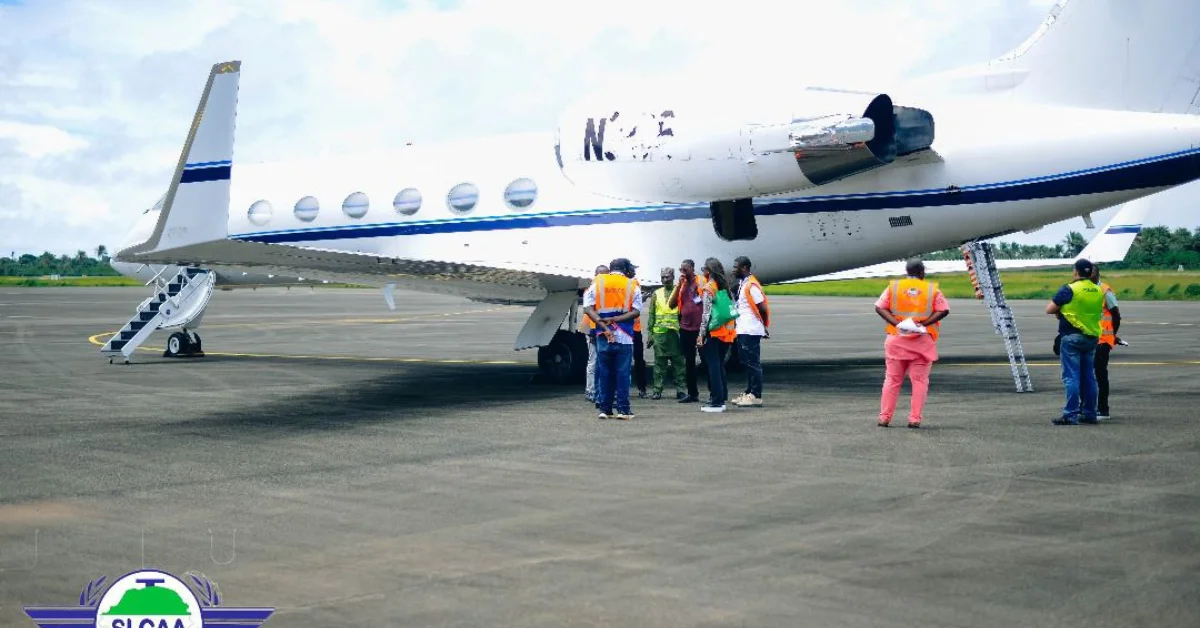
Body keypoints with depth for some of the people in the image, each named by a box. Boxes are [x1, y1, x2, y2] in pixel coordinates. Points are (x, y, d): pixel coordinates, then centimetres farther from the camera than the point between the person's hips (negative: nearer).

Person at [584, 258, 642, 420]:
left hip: (603, 335, 1)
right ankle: (623, 409, 1)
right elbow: (636, 311, -5)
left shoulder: (597, 283, 8)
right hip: (624, 336, -1)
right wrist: (615, 319, -10)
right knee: (622, 373, 2)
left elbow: (588, 308, -4)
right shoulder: (632, 285, 5)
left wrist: (602, 323, -11)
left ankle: (605, 409, 9)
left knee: (604, 373, 8)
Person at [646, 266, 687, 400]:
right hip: (659, 333, 2)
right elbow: (651, 315, 14)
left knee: (678, 362, 1)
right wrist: (650, 334, 8)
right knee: (659, 363, 3)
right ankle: (657, 390, 6)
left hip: (675, 332, -2)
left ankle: (681, 390, 5)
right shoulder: (657, 294, 14)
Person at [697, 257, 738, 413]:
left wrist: (701, 334, -10)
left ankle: (716, 402, -3)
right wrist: (732, 330, 16)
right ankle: (721, 399, 16)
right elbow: (732, 309, 11)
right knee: (720, 366, 14)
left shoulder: (708, 288, -9)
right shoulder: (724, 286, 11)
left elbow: (706, 314, -14)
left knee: (713, 366, -3)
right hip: (727, 331, 7)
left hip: (713, 332, -7)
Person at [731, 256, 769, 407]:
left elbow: (763, 308, -16)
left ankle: (756, 396, -1)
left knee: (753, 363, -5)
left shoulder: (751, 286, -16)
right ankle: (749, 392, 24)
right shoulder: (742, 284, 14)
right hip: (743, 331, 10)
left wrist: (764, 326, -4)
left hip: (750, 331, -10)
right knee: (747, 363, 16)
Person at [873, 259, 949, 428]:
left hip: (897, 339, 1)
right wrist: (924, 323, -10)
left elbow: (880, 307, -3)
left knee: (892, 380, 8)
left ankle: (884, 418, 7)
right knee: (919, 381, 4)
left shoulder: (893, 286, 6)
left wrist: (897, 323, -10)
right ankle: (915, 419, -1)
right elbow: (944, 310, -5)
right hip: (923, 341, -1)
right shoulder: (932, 289, 4)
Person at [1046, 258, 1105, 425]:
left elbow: (1049, 310, -11)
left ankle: (1070, 415, -9)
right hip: (1092, 338, 6)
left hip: (1072, 337, -6)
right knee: (1088, 376, 13)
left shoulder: (1069, 289, -12)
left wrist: (1061, 310, 9)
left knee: (1071, 377, -6)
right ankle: (1089, 413, 17)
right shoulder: (1098, 291, 8)